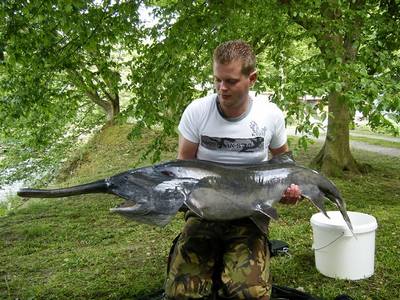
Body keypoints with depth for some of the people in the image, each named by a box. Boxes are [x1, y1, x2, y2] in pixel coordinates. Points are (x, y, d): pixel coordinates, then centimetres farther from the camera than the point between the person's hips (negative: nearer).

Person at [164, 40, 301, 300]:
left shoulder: (271, 115, -2)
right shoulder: (196, 112, -5)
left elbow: (282, 159, 15)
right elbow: (183, 164, 4)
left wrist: (289, 186, -4)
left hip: (249, 216, 0)